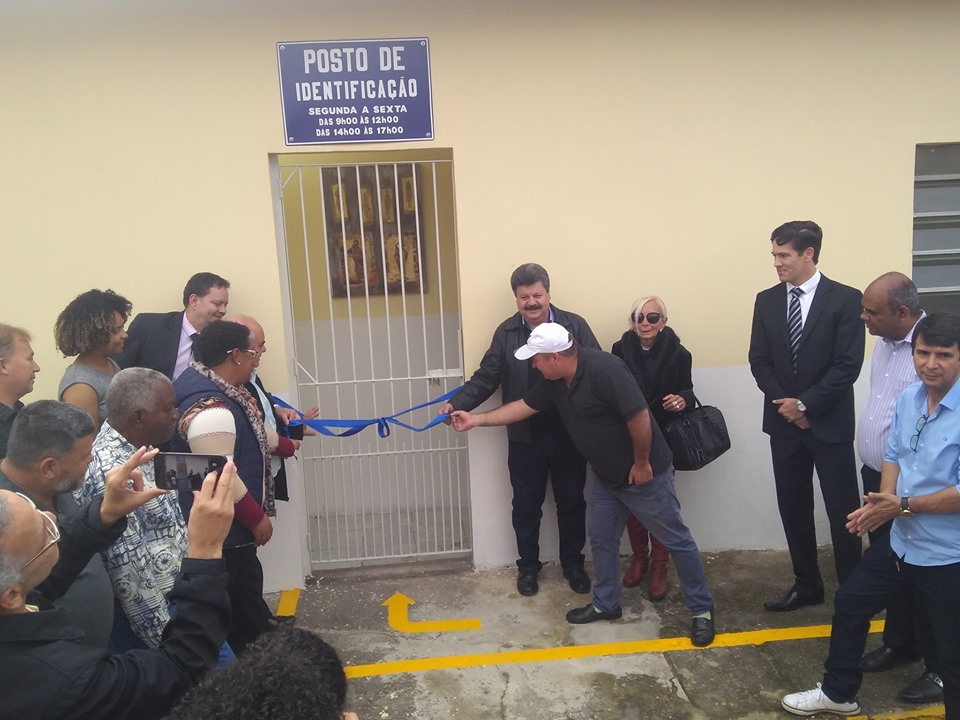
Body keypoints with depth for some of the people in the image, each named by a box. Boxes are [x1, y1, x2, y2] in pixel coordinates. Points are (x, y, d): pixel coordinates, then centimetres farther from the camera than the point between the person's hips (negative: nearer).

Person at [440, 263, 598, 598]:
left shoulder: (575, 325, -4)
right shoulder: (506, 332, 0)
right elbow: (485, 377, -1)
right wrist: (457, 404, -15)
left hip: (569, 434, 0)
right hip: (525, 437, 1)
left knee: (571, 503, 15)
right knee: (526, 506, 13)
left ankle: (573, 563, 35)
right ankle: (528, 566, 32)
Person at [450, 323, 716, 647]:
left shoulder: (604, 370, -29)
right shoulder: (554, 382, -1)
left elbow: (639, 417, -29)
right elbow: (524, 406, 9)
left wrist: (642, 464, -19)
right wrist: (476, 419, 9)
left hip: (644, 473, -8)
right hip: (607, 476, 8)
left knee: (676, 540, 5)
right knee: (602, 539, 15)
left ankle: (703, 611, 19)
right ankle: (606, 604, 32)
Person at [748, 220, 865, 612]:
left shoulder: (845, 299, -8)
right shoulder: (766, 301, 5)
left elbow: (848, 365, -13)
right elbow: (759, 362, 4)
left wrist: (805, 403, -15)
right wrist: (785, 403, -8)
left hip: (830, 424, -4)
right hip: (784, 422, 4)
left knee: (843, 510, 4)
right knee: (793, 507, 12)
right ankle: (807, 585, 27)